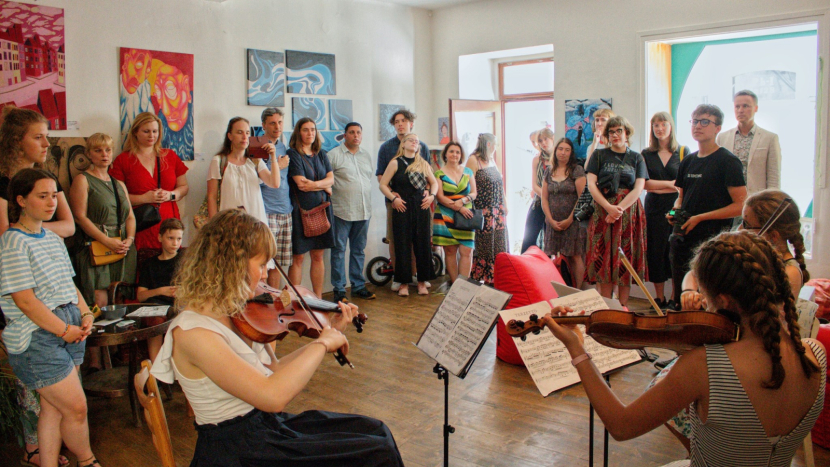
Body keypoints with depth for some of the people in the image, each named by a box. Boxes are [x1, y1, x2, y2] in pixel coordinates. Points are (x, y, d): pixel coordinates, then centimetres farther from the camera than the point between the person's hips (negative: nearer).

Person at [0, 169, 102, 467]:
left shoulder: (53, 239, 14)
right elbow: (24, 300, -17)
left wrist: (85, 314, 3)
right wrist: (64, 330, -15)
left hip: (70, 329, 8)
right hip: (36, 338, -8)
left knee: (54, 407, 13)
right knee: (76, 408, -1)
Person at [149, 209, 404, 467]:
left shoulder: (234, 313, 1)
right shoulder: (191, 331, -25)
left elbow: (274, 370, 8)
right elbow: (272, 395, -31)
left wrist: (331, 331, 7)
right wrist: (322, 344, -20)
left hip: (269, 425, 8)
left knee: (374, 431, 6)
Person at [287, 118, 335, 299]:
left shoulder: (321, 154, 14)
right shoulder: (293, 154, -4)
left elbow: (331, 179, 4)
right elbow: (301, 184, -13)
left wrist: (313, 184, -12)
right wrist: (325, 186, -3)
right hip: (301, 209, -5)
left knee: (318, 256, 9)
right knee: (298, 258, -2)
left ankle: (318, 298, 17)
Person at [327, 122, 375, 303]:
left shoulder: (366, 155, 15)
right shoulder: (334, 154, -3)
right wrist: (330, 200, -10)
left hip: (363, 211, 6)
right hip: (342, 211, -5)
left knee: (358, 250, 13)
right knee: (339, 250, 0)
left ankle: (358, 286, 21)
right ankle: (339, 289, 7)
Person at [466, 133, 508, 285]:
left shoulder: (491, 159, 16)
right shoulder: (473, 160, -8)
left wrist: (504, 205, 15)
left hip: (497, 211, 8)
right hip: (483, 211, -8)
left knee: (499, 243, 8)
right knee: (483, 245, -3)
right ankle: (479, 277, 5)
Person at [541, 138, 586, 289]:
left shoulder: (577, 170, -1)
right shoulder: (549, 172, 12)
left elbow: (582, 197, -8)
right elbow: (544, 198, 8)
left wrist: (570, 219, -11)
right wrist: (551, 220, -3)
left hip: (573, 222, -4)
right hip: (553, 223, 4)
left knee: (574, 257, -4)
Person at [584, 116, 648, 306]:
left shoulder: (636, 158, 11)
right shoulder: (599, 155, 9)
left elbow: (638, 188, 0)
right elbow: (591, 184, -2)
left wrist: (619, 209, -14)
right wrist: (609, 207, -15)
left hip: (629, 214, 1)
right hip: (603, 212, -1)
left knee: (626, 260, 0)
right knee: (604, 260, -4)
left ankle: (623, 307, 6)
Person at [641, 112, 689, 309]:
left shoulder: (683, 152, 5)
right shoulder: (646, 154, 9)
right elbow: (645, 183, -2)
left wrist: (657, 187, -8)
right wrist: (671, 184, -7)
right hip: (654, 210, 2)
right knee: (656, 252, 2)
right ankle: (659, 298, 13)